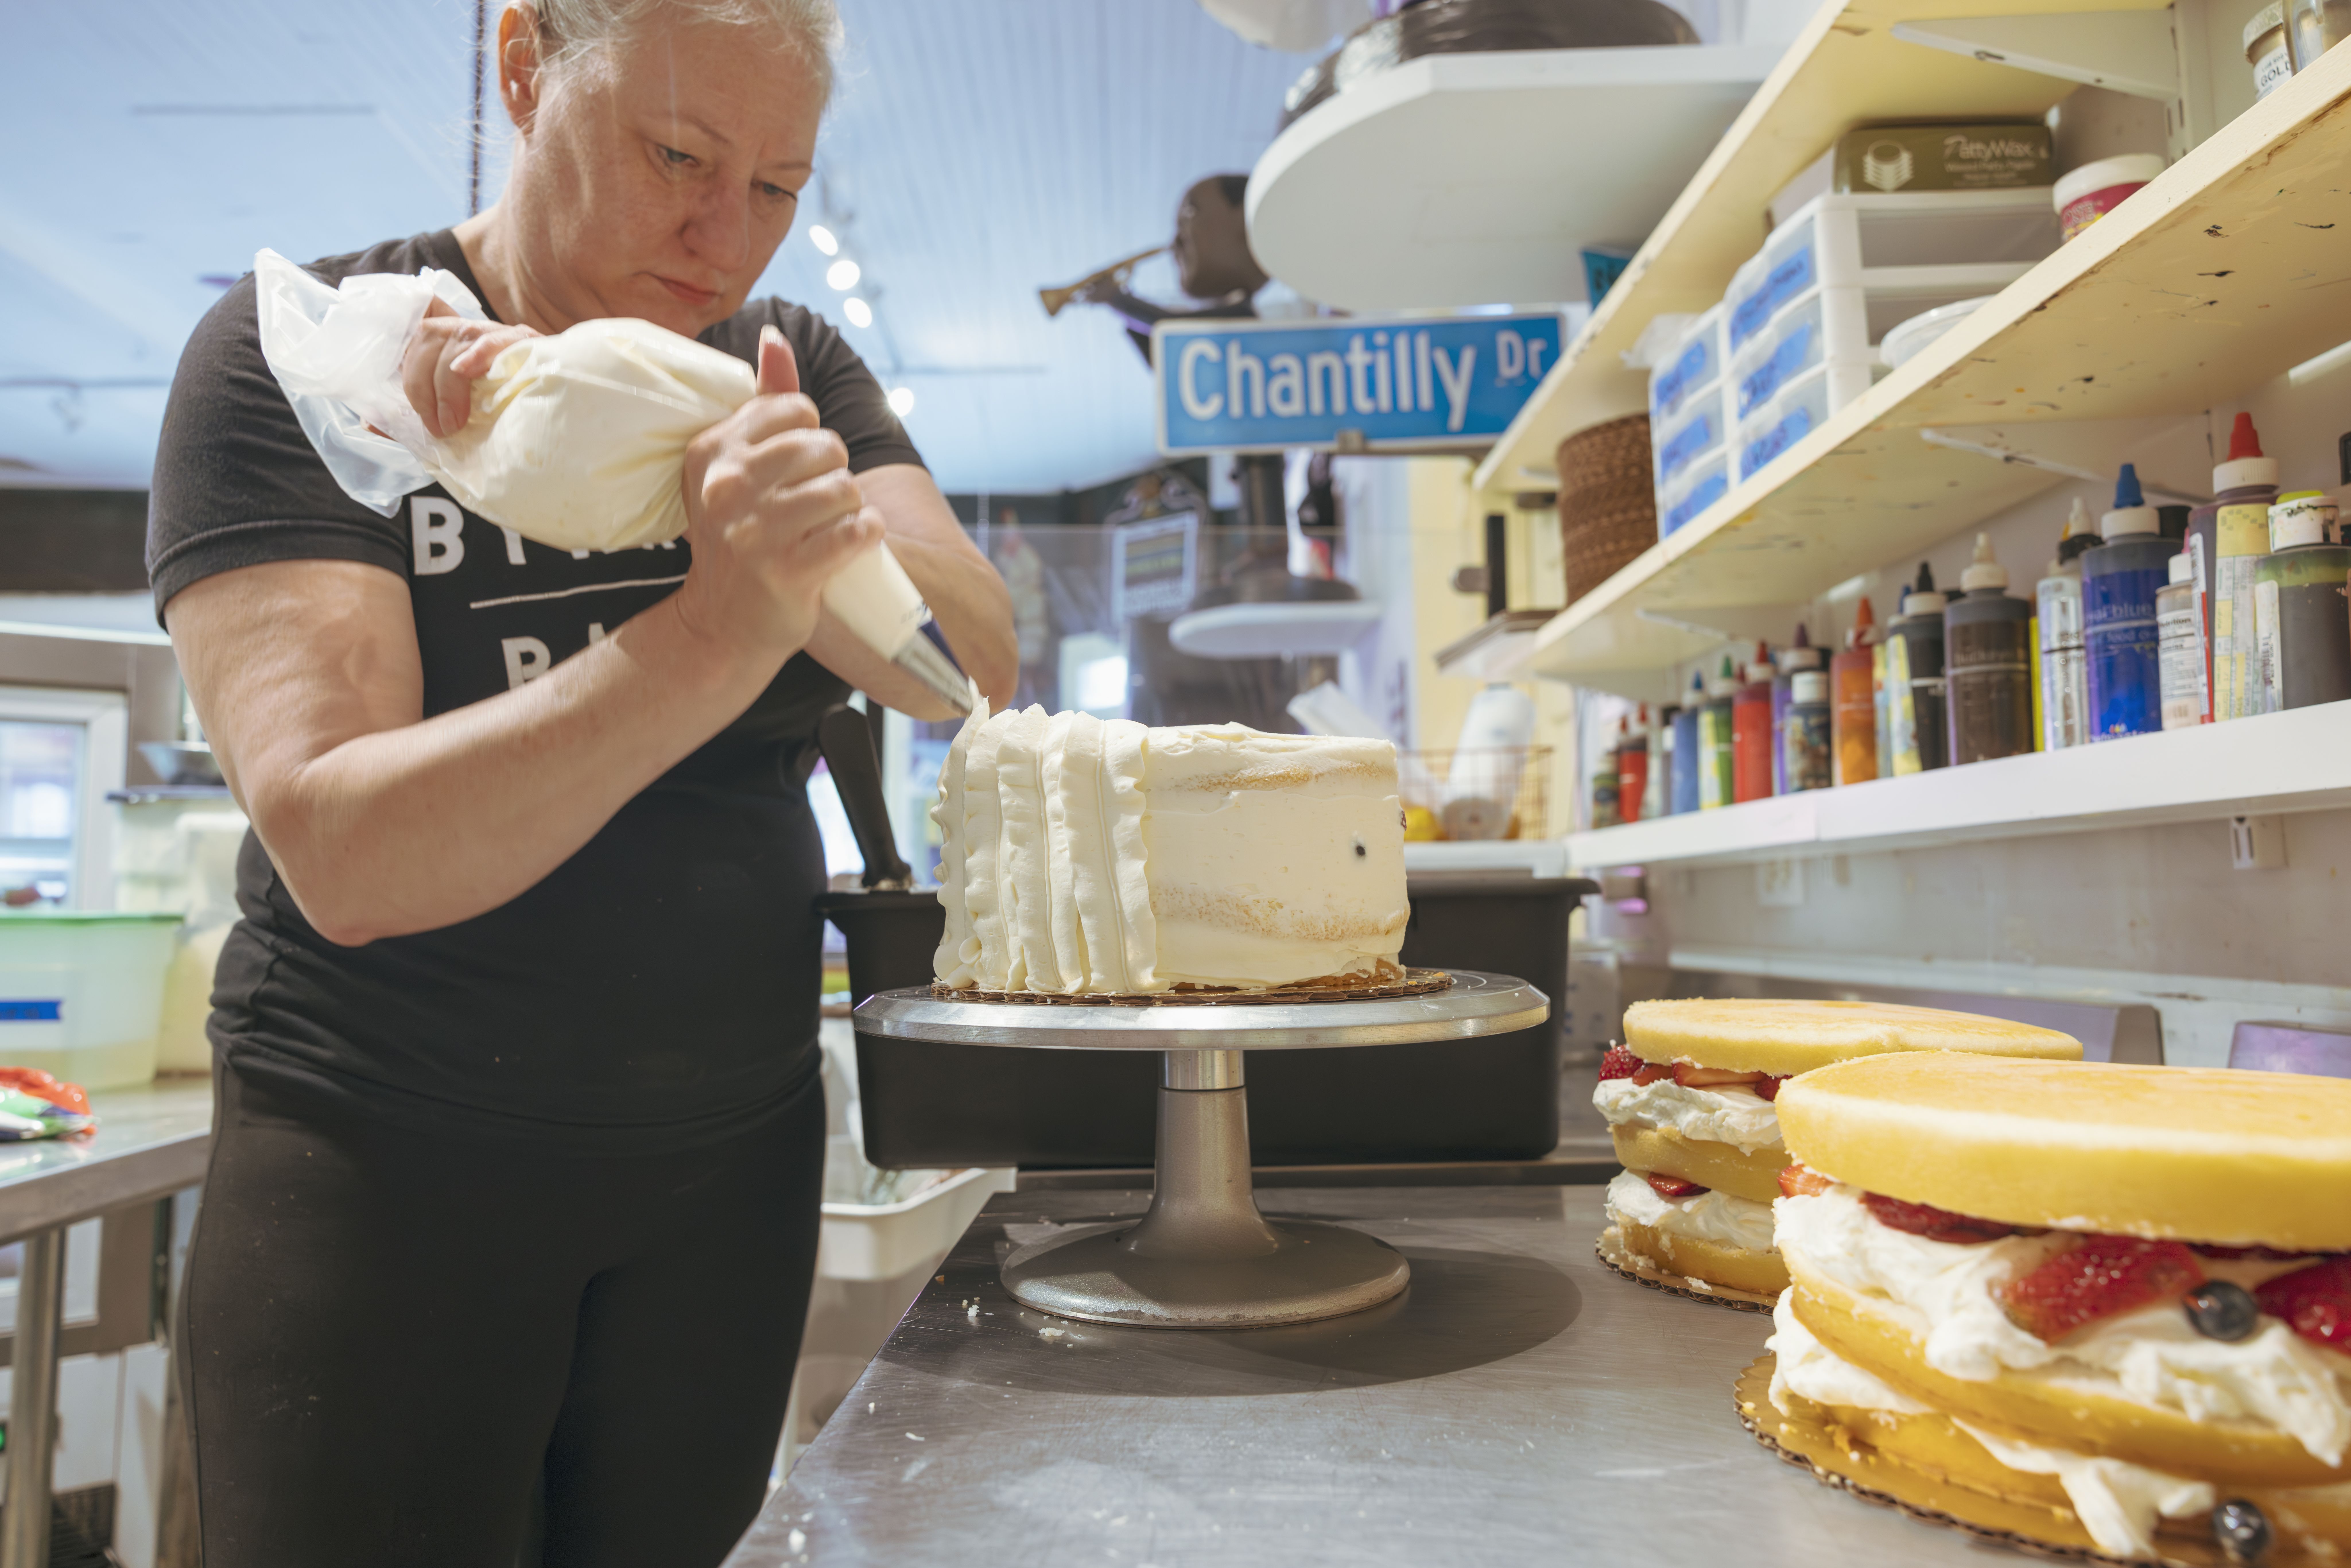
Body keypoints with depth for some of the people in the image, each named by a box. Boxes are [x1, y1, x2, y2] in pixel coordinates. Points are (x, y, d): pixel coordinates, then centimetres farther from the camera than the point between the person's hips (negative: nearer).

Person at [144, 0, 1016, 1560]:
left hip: (736, 1145, 4)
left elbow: (980, 663, -13)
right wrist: (726, 623, -35)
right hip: (393, 1154, -3)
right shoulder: (296, 357, -11)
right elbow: (348, 855, -24)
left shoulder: (793, 369, 2)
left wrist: (801, 523, -31)